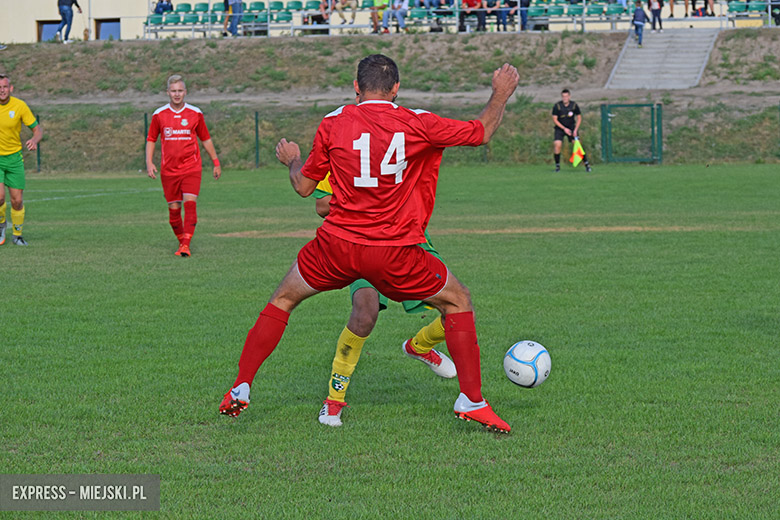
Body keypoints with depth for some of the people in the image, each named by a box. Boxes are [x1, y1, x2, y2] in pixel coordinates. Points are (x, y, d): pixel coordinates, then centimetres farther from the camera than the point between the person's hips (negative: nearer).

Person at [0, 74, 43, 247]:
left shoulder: (19, 106, -10)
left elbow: (37, 129, -4)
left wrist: (34, 140, -26)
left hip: (14, 158, 1)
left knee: (17, 201, -1)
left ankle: (17, 235, 22)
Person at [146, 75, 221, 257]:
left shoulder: (195, 113, 3)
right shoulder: (159, 114, 4)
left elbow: (206, 139, 14)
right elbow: (151, 140, 12)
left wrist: (216, 163, 15)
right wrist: (149, 163, 0)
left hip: (191, 168, -1)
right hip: (169, 170, 1)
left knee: (190, 203, -16)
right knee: (174, 208, 2)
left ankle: (186, 245, -18)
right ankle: (181, 241, 21)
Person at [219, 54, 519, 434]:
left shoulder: (333, 124, -1)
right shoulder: (417, 124, -4)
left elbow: (303, 187, 9)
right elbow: (482, 132, 6)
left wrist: (291, 160, 31)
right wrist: (501, 95, 23)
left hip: (336, 245, 1)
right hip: (395, 253, -1)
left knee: (283, 300, 24)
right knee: (457, 301, 18)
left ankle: (240, 388, 20)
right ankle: (471, 401, 13)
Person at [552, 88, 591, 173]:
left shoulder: (574, 105, -8)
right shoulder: (557, 106, -13)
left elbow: (579, 118, 2)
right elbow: (555, 120, -10)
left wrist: (575, 130, -9)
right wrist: (564, 129, -17)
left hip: (572, 127, 1)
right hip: (560, 128, -1)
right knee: (557, 144, -19)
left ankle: (586, 164, -1)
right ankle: (557, 165, -3)